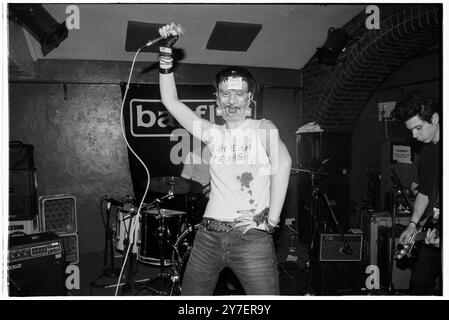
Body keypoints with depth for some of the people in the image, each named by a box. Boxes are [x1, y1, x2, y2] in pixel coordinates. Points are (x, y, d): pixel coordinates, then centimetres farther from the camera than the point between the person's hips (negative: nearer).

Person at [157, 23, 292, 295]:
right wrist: (166, 52, 1)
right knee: (190, 296, 14)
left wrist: (271, 219, -22)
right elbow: (171, 101, 8)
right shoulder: (214, 134, 11)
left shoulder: (263, 129, 1)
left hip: (252, 237, -4)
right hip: (209, 235, 4)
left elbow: (283, 162, -18)